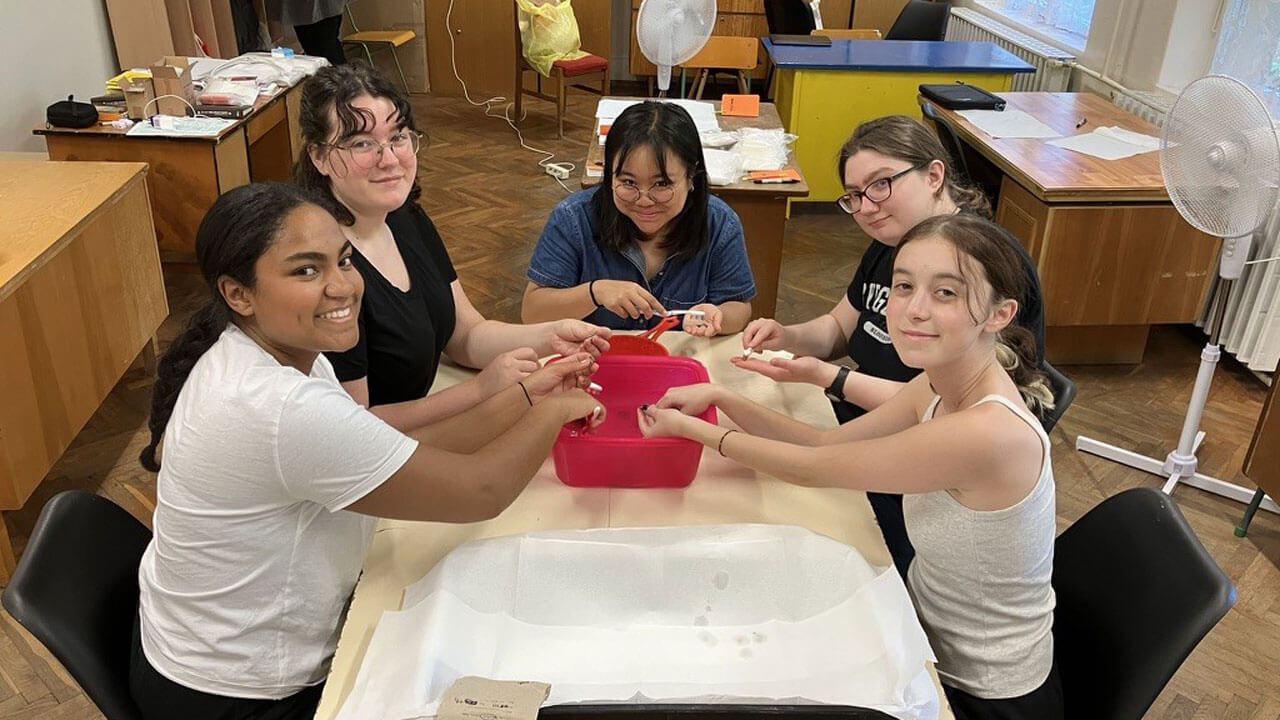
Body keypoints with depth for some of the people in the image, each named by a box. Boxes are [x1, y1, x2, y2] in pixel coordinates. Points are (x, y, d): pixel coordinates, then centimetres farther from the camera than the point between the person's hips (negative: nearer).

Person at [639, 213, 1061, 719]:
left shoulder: (987, 433, -34)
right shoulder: (941, 386, -8)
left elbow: (810, 467, -25)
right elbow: (824, 443, -1)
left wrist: (691, 430, -14)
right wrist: (719, 398, -12)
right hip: (928, 631, 7)